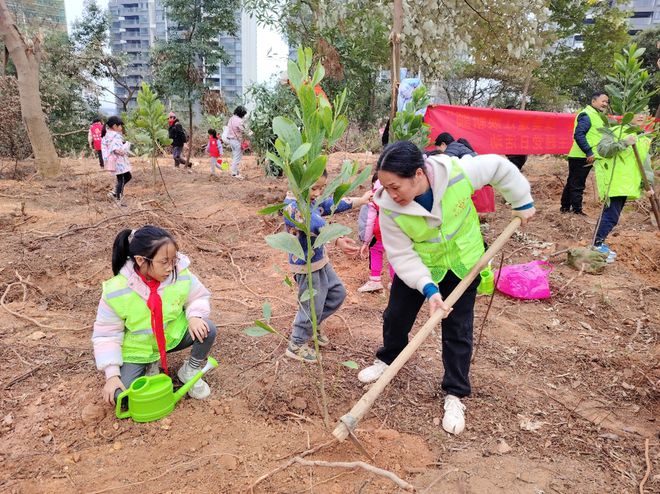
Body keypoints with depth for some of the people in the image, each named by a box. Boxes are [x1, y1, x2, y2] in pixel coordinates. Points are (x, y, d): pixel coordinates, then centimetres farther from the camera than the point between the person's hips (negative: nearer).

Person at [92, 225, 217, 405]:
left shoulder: (180, 274, -21)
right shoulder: (116, 291, -25)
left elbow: (198, 297, -3)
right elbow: (106, 335, -15)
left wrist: (194, 316, -25)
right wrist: (112, 375, -19)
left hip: (172, 335, 2)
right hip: (136, 349, -2)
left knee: (207, 330, -24)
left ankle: (190, 371, 5)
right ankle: (149, 366, 13)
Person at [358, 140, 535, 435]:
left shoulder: (459, 172, -32)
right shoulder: (389, 207, -29)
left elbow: (500, 167, -12)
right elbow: (402, 256, -23)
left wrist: (522, 202, -1)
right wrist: (428, 288, -34)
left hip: (463, 263, -1)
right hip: (416, 266, 1)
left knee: (458, 330, 4)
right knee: (396, 316, 14)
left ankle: (455, 396, 21)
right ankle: (386, 360, 44)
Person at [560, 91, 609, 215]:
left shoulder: (596, 115, 18)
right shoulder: (586, 115, -14)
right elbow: (578, 135, -23)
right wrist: (589, 152, -24)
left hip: (584, 157, 10)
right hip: (581, 157, -10)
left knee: (572, 183, 15)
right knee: (577, 185, -4)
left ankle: (565, 207, 23)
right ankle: (577, 210, 1)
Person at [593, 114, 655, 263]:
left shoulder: (644, 139, 18)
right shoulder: (616, 131, -3)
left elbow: (646, 164, 17)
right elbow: (602, 149, -16)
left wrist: (648, 183, 9)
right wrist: (623, 142, -23)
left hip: (627, 183, 7)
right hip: (612, 181, -7)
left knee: (610, 213, 10)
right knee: (611, 215, -10)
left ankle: (599, 243, 19)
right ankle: (597, 244, -1)